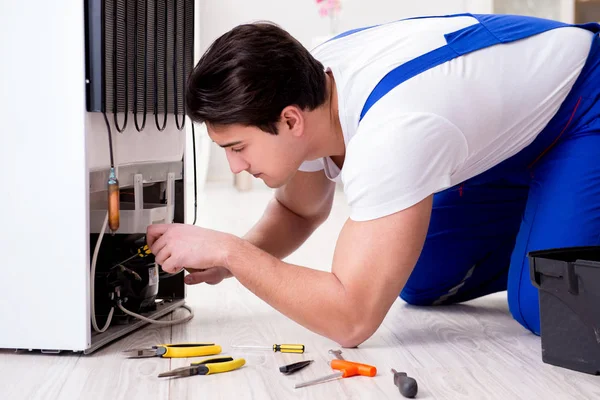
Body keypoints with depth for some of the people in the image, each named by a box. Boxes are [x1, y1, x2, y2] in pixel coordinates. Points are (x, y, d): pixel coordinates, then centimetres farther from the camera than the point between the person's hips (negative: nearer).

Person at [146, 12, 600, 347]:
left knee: (543, 305, -24)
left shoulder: (390, 131, -41)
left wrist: (227, 250, -31)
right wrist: (226, 262, -13)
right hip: (508, 135, 8)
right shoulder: (302, 86, -14)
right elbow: (299, 210, 6)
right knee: (423, 283, 3)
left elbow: (351, 320, -38)